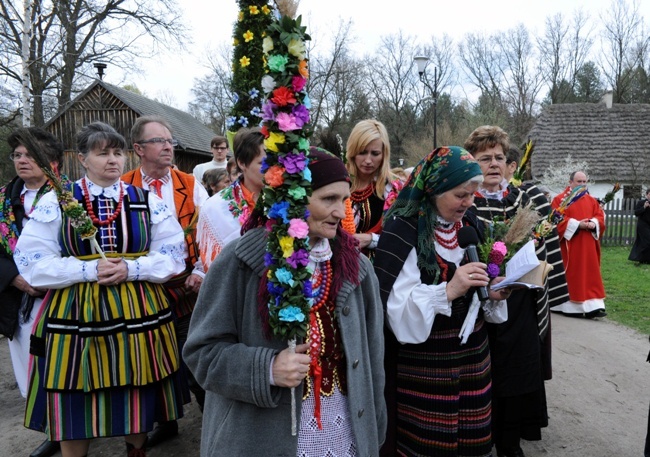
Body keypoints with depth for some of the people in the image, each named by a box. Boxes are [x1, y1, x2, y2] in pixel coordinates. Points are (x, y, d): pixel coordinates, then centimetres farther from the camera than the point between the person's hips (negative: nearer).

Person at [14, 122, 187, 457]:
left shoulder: (148, 202, 3)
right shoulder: (56, 201, -1)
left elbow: (173, 254, 0)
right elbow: (32, 261, -4)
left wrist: (130, 268, -15)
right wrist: (88, 269, -17)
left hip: (138, 312, 1)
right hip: (76, 314, -1)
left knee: (138, 402, 15)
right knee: (74, 414, 10)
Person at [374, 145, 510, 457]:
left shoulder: (471, 226, 4)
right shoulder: (402, 231, -16)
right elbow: (397, 311, -21)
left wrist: (492, 295, -7)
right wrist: (448, 291, -31)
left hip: (472, 358, 6)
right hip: (423, 369, -5)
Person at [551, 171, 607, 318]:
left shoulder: (592, 200, 13)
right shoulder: (559, 199, -5)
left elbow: (600, 215, 9)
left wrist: (593, 224, -12)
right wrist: (577, 224, -18)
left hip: (588, 246, 6)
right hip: (569, 244, -5)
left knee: (590, 274, 2)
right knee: (571, 275, 0)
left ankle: (592, 307, 2)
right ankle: (570, 306, 8)